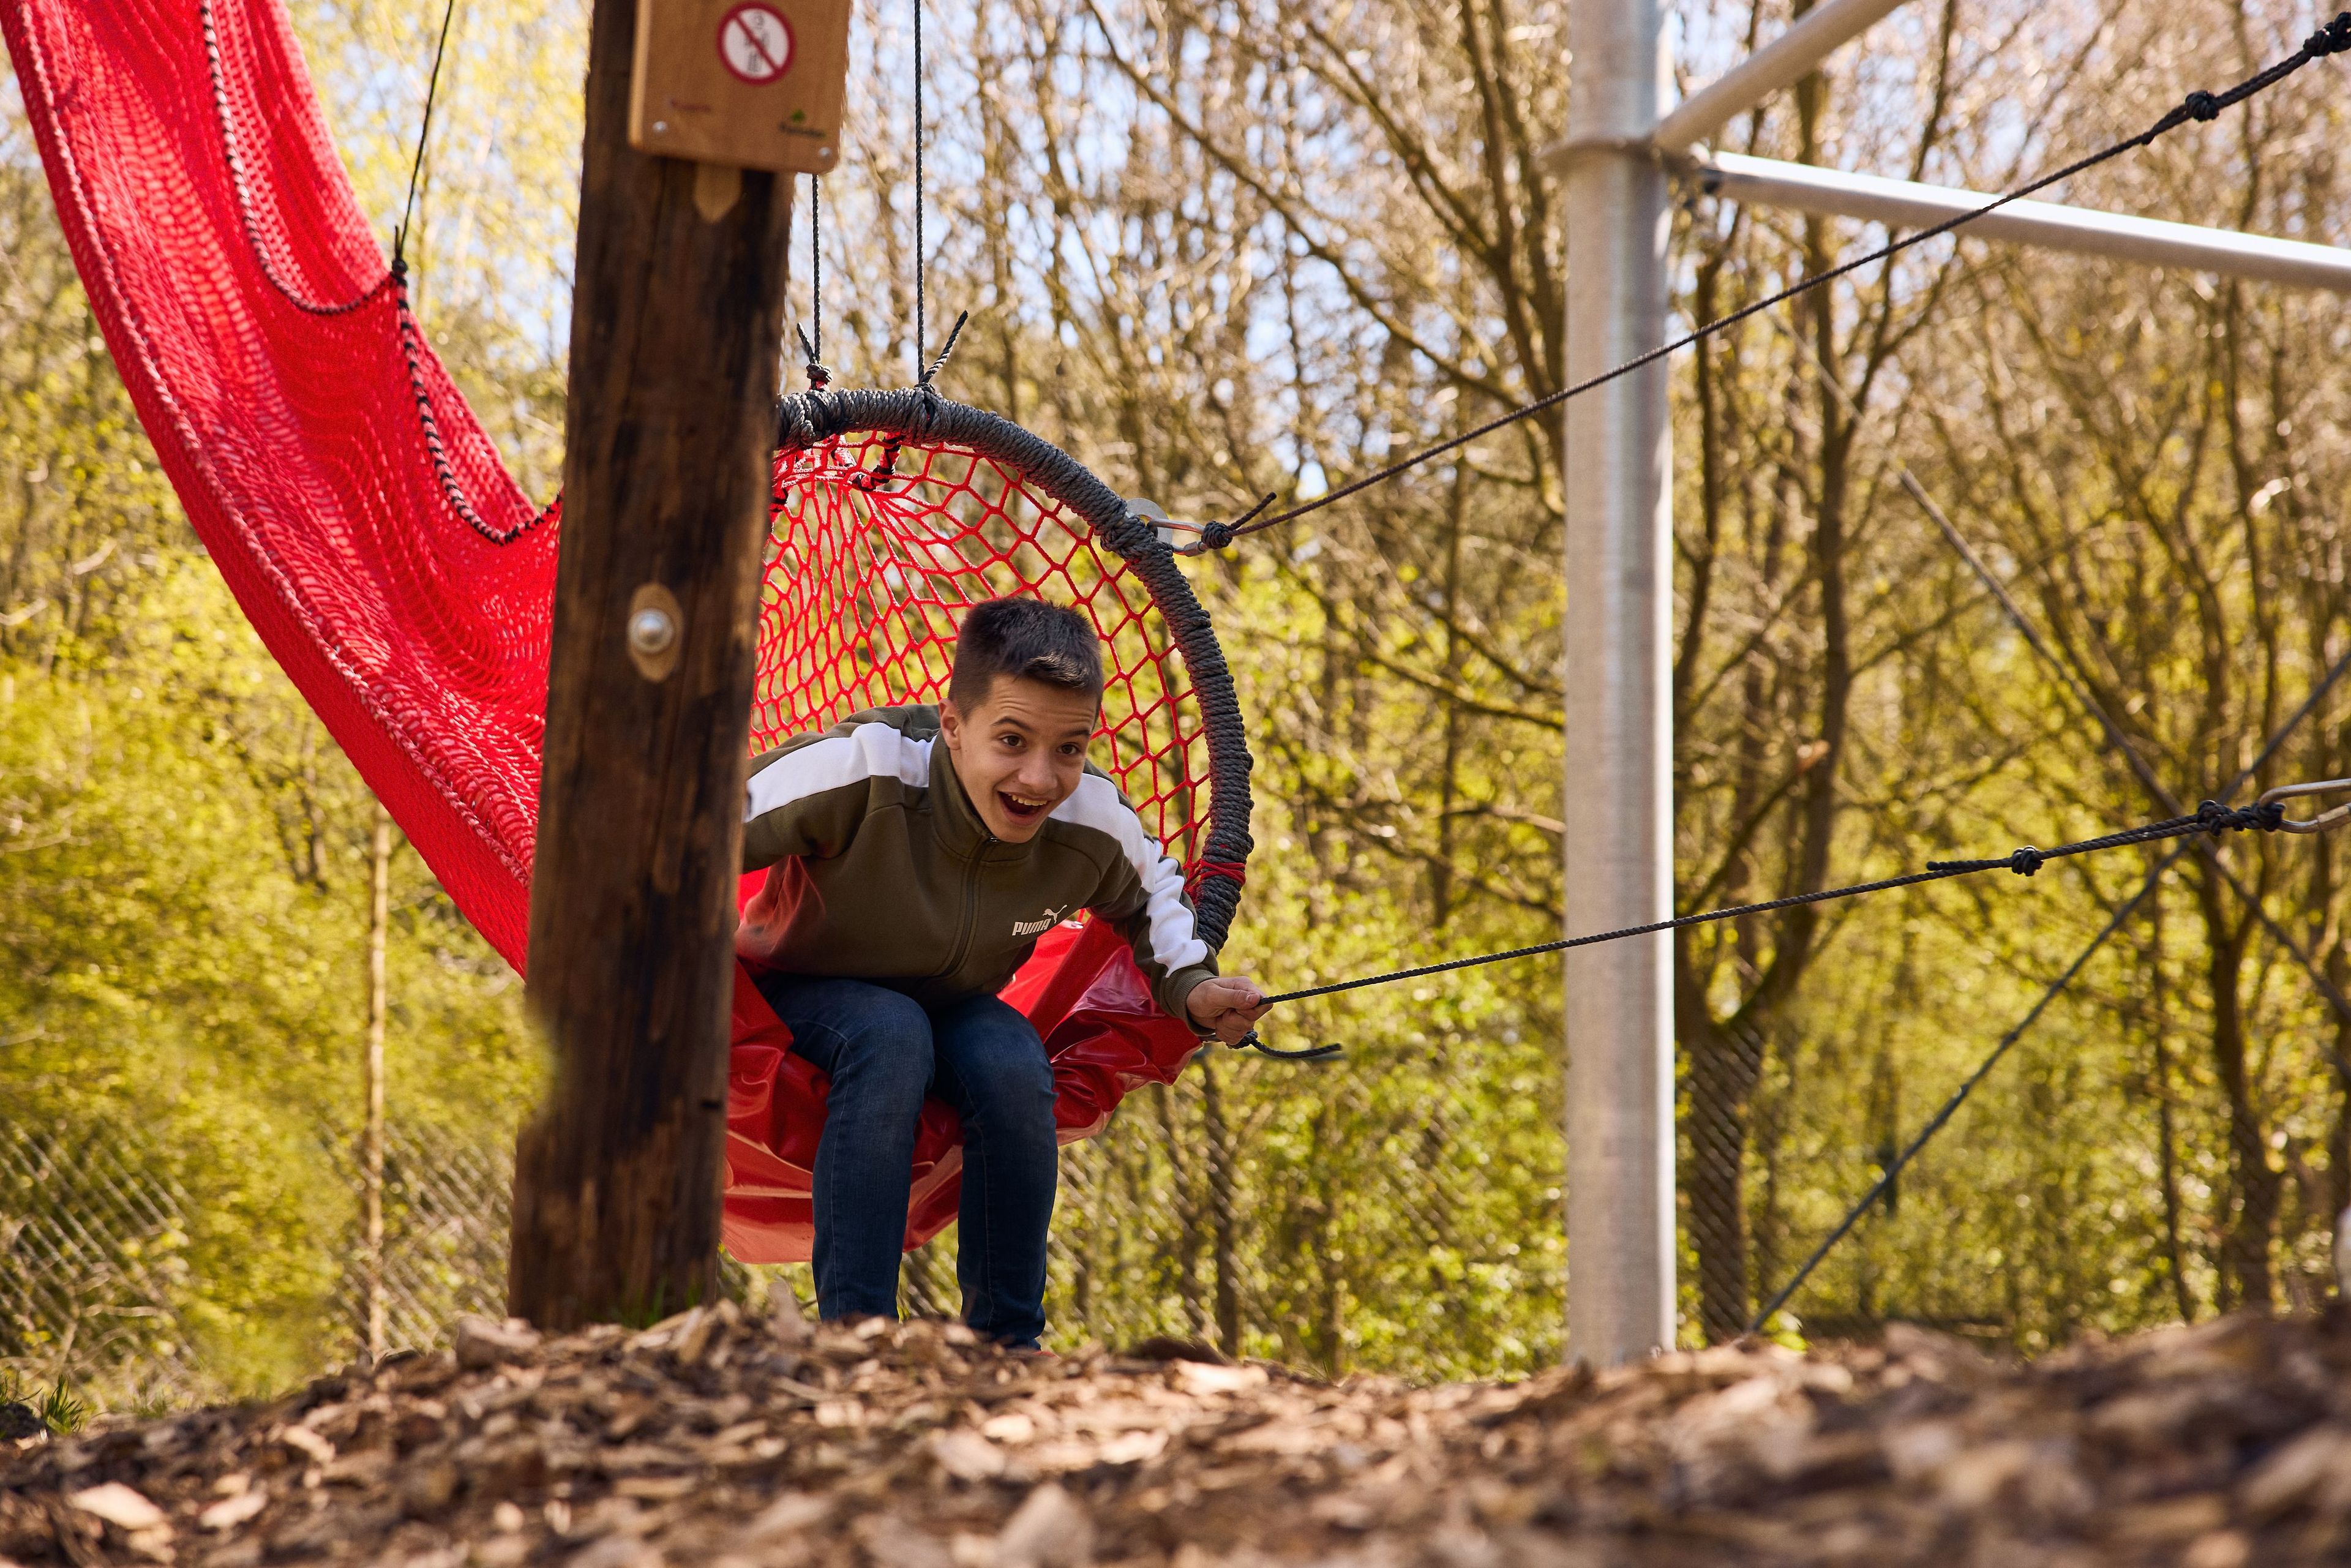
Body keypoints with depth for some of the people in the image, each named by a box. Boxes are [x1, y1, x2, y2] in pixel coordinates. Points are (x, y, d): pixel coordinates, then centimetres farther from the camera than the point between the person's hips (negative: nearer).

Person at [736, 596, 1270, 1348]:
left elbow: (1148, 893, 7)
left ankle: (1007, 1342, -16)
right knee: (890, 1033, -37)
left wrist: (1192, 987, -10)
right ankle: (852, 1330, -31)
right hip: (802, 996, -3)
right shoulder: (863, 767, -36)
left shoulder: (1098, 826, -20)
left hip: (951, 1009, 4)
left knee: (1014, 1061, -30)